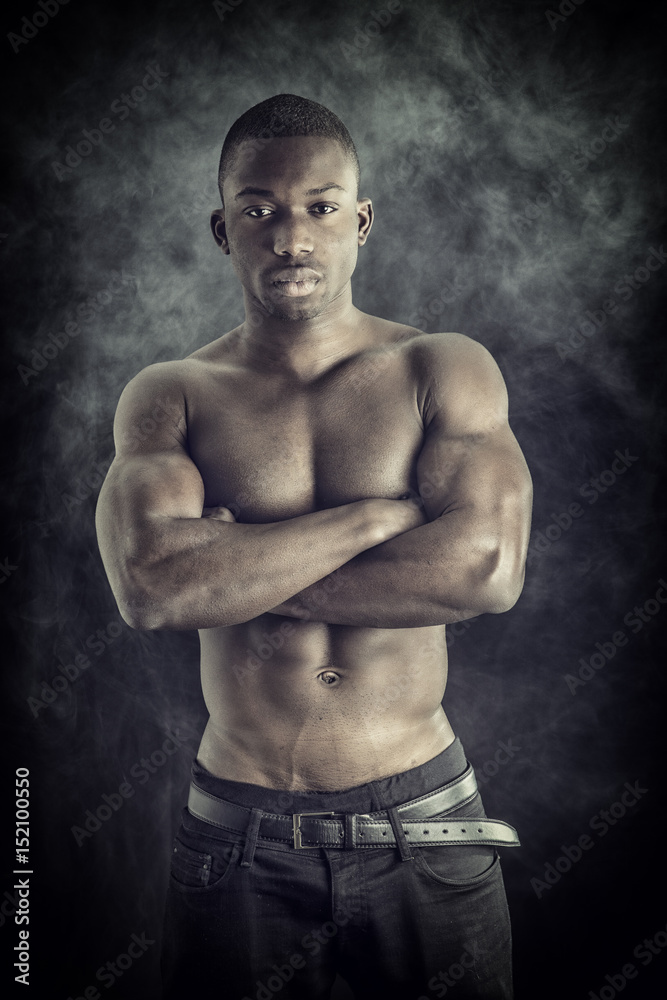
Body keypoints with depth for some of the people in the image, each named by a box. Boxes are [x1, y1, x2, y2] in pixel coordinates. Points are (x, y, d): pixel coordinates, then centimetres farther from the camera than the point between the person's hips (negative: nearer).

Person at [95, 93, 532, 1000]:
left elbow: (486, 570, -17)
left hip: (423, 826, 0)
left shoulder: (446, 371, -2)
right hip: (240, 840, 0)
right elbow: (149, 585, -19)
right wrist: (378, 514, -18)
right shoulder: (169, 397, -1)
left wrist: (234, 573, -15)